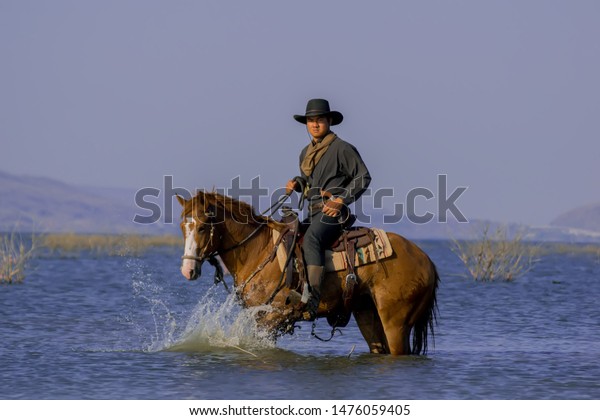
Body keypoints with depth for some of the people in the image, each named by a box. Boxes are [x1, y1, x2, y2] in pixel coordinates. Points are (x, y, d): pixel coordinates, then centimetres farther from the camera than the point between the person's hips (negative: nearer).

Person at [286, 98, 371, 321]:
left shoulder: (342, 148, -4)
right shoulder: (306, 153, 20)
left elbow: (363, 177, -6)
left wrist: (341, 200, -14)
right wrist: (296, 183, 8)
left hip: (332, 211, -10)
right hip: (312, 212, 10)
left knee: (310, 239, -35)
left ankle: (313, 297, -50)